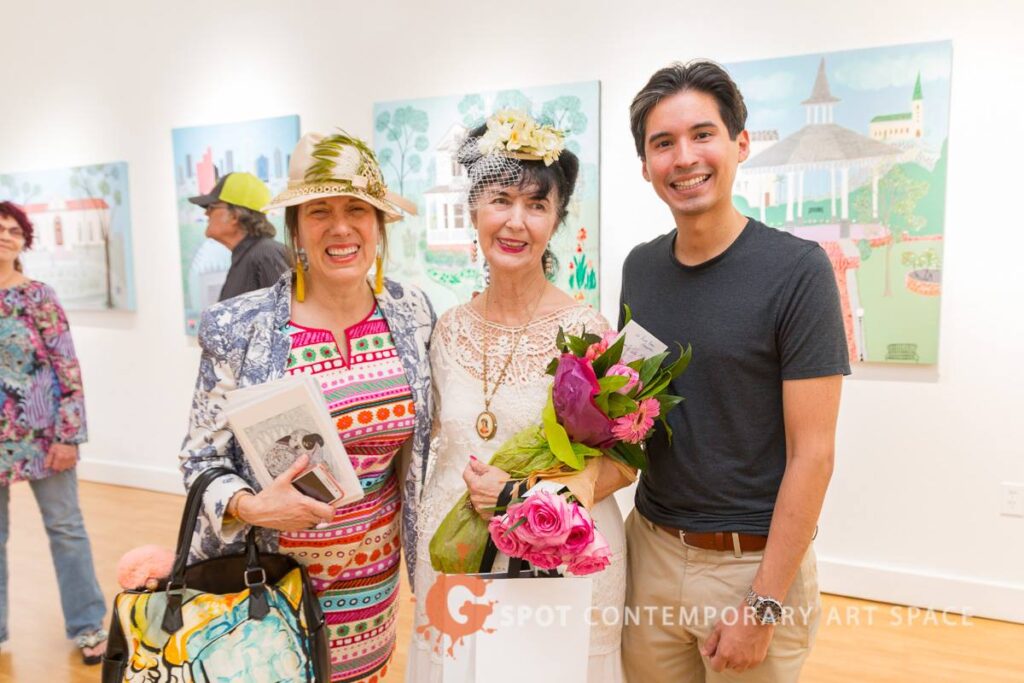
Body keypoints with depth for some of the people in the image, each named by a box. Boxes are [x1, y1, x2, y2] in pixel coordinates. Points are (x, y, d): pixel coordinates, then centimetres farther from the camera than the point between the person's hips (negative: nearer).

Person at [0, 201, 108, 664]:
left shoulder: (39, 297, -4)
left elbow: (68, 371, -6)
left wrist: (68, 435, -11)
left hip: (42, 433, -2)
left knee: (65, 527, 7)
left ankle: (88, 625, 20)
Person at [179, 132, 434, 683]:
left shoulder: (412, 313, -6)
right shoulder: (240, 328, -15)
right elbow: (201, 459, -7)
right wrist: (249, 507, -25)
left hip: (376, 575, 3)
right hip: (268, 576, -2)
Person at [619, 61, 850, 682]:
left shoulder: (797, 270, -14)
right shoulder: (639, 267, 2)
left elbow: (812, 454, -15)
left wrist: (763, 605, -15)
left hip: (755, 562, -4)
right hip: (650, 546, 5)